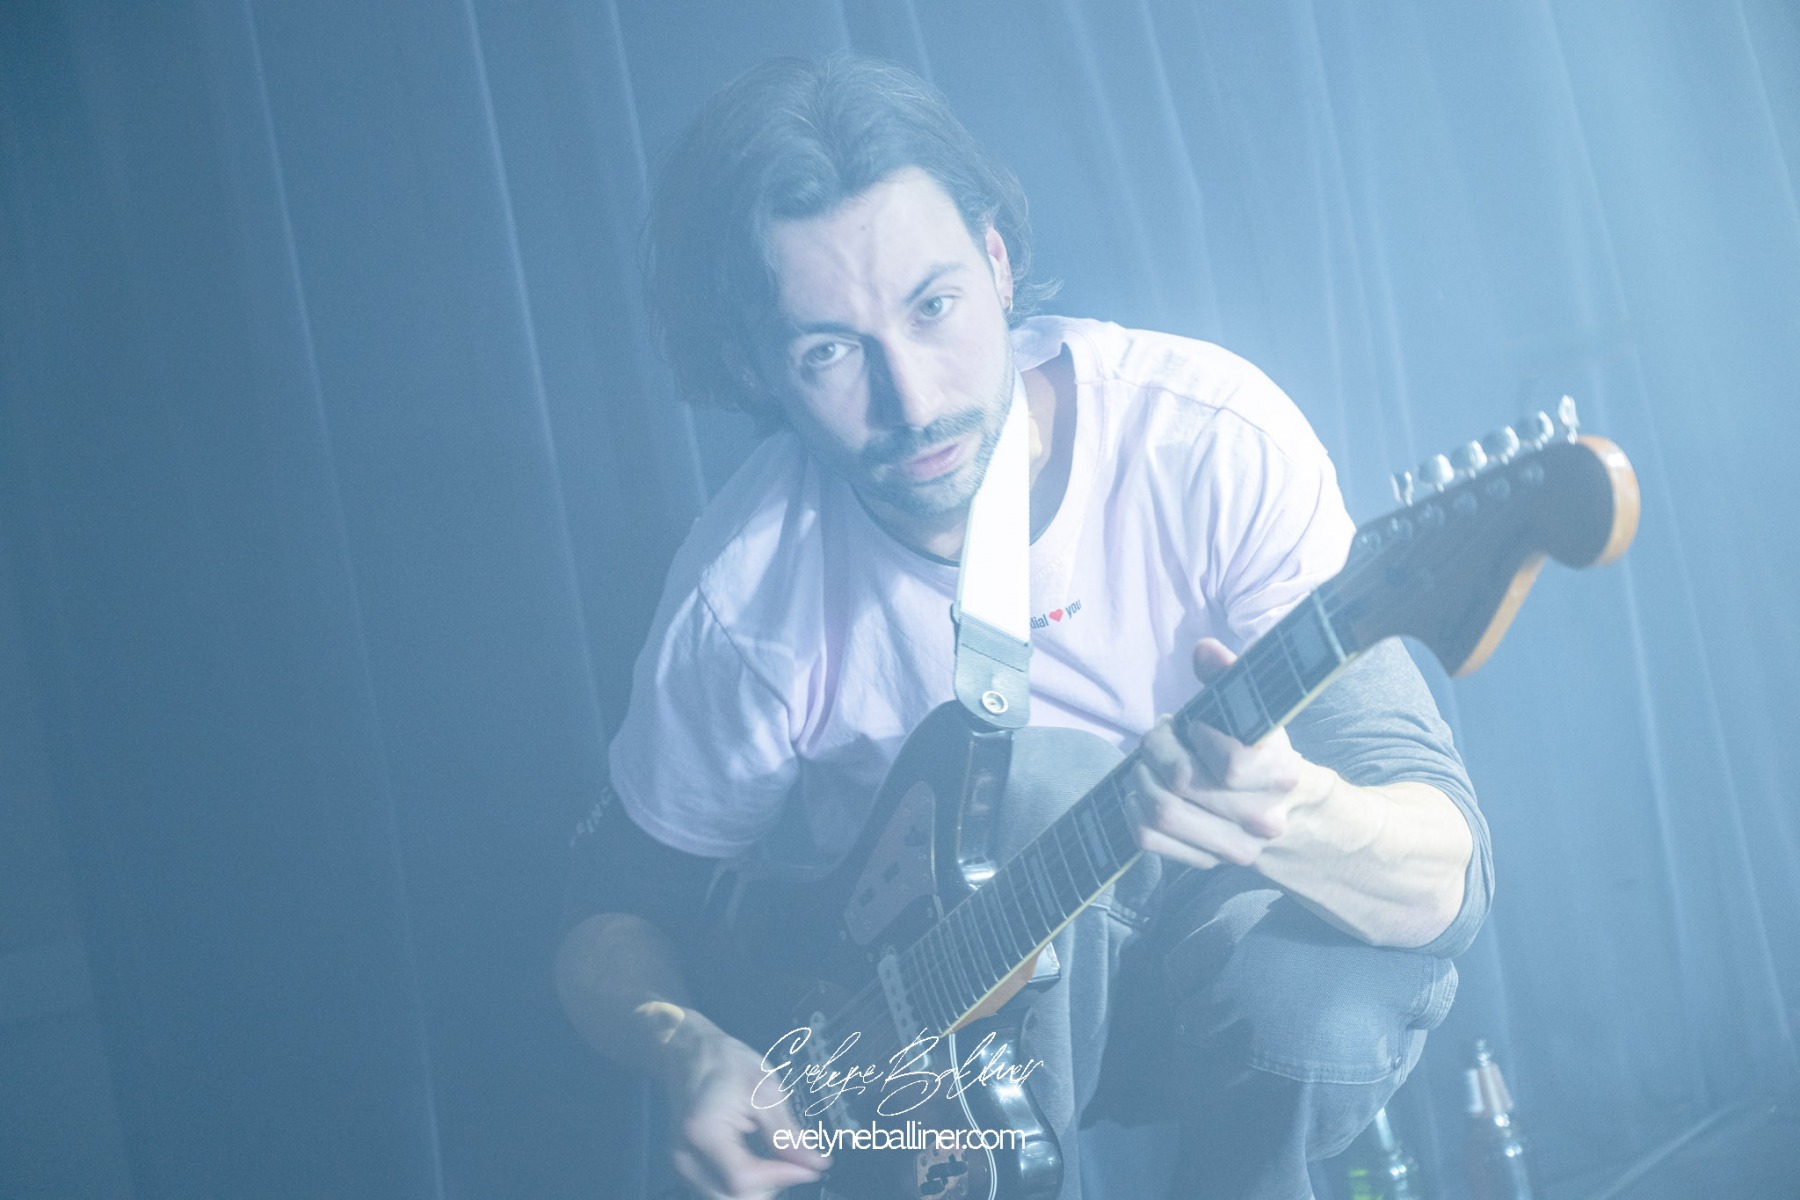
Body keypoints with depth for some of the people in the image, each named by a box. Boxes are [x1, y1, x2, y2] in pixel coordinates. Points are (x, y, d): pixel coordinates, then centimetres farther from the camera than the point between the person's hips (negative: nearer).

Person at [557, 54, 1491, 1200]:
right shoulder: (751, 593, -18)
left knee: (1322, 1007, -34)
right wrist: (690, 1052, -26)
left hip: (1219, 957, 0)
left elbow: (1450, 877, -24)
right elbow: (620, 912, -2)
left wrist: (1295, 820, -48)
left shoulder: (1213, 441, -23)